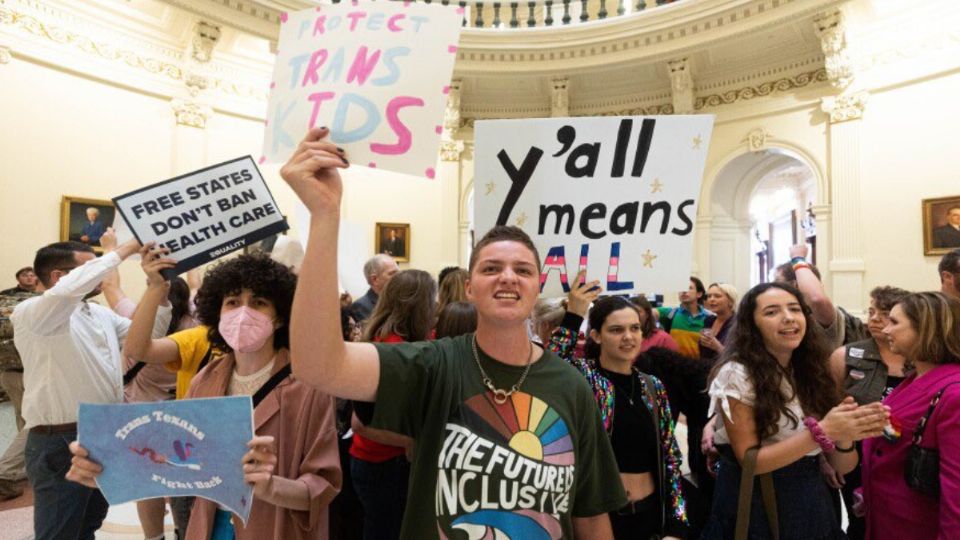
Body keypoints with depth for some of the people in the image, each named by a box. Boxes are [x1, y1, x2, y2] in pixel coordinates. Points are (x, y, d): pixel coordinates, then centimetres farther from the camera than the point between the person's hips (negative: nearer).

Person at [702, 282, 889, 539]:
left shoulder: (814, 371, 2)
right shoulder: (737, 374, -15)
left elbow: (842, 466, 0)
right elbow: (750, 461, -18)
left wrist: (845, 437, -22)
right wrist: (821, 431, -25)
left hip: (812, 505, 5)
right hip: (755, 509, -5)